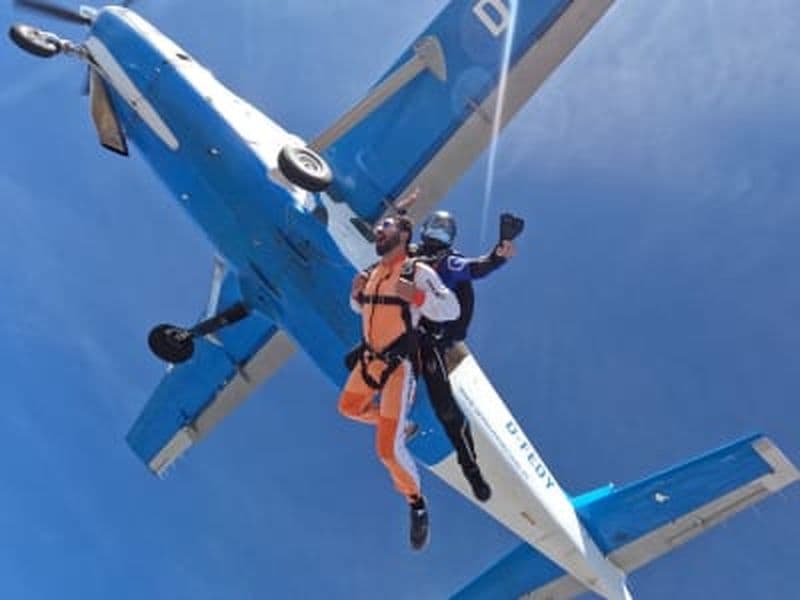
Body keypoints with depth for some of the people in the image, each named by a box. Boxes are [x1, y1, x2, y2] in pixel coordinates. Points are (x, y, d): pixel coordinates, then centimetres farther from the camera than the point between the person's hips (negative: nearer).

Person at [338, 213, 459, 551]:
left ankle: (416, 504, 12)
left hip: (399, 364, -7)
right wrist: (356, 292, 2)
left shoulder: (418, 272, -13)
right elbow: (360, 307, 24)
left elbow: (451, 310, -19)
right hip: (370, 358, 8)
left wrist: (417, 296, -34)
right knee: (349, 408, 29)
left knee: (388, 449, -11)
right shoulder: (373, 272, 8)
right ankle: (395, 425, 51)